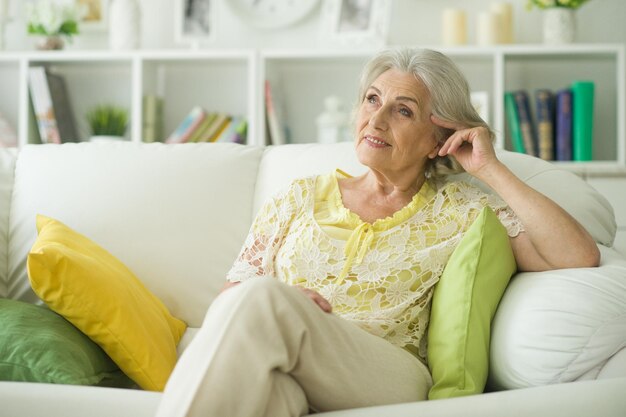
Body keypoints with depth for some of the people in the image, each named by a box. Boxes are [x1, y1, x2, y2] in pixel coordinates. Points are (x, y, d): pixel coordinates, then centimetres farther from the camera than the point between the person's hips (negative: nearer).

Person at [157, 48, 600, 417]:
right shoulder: (303, 197, 23)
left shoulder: (457, 212, 14)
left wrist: (491, 169, 4)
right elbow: (229, 297, 17)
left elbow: (580, 257, 2)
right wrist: (283, 304, -7)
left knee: (259, 298, -31)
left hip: (388, 381, -2)